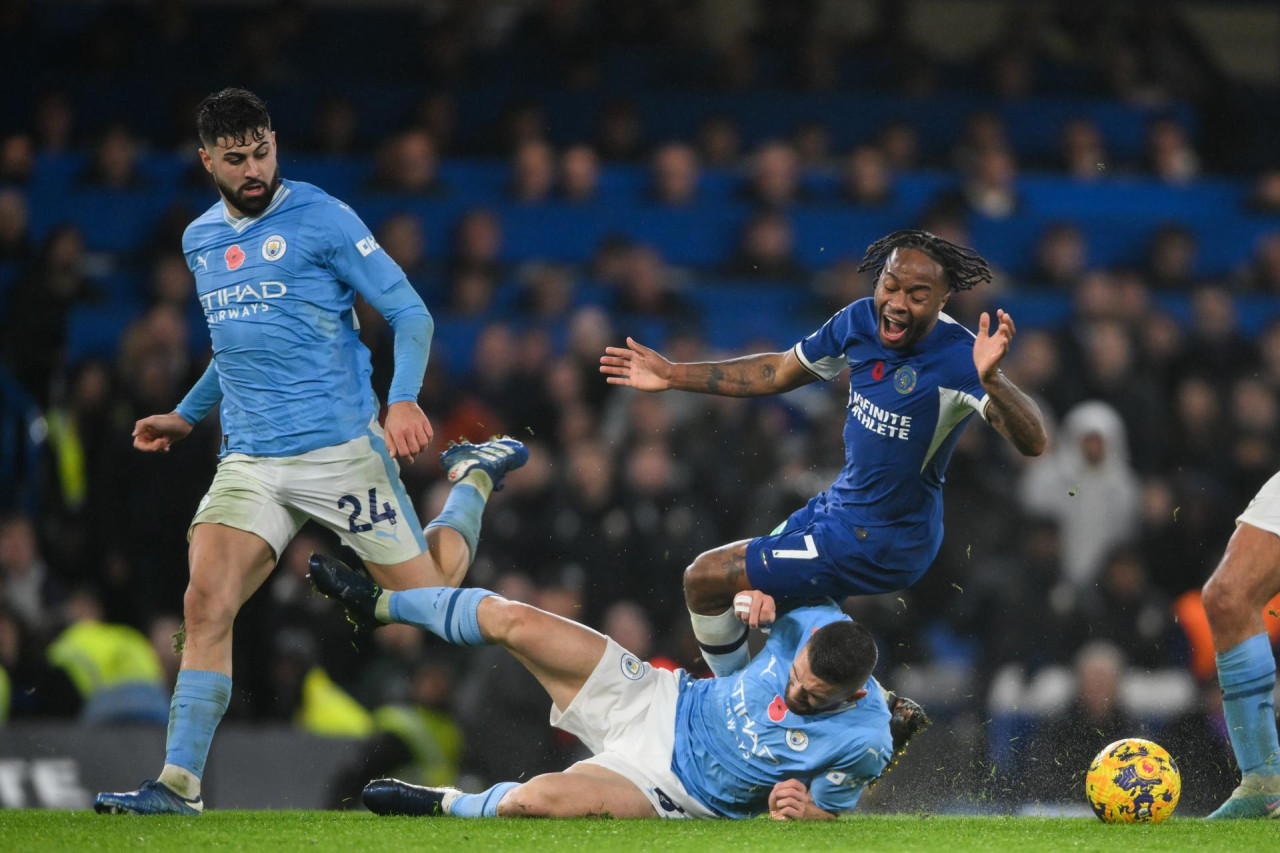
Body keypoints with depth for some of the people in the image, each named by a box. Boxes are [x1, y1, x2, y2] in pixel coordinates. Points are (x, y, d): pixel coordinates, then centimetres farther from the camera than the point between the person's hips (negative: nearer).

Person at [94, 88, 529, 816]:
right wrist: (187, 416, 27)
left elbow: (410, 312, -6)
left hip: (341, 448, -4)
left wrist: (405, 399, -21)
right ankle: (178, 785, -15)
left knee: (426, 599, 5)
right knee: (205, 605, -15)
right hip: (249, 459, 4)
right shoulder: (201, 241, 14)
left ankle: (473, 479, 33)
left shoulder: (322, 220, -6)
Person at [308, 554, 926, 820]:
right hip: (661, 705, 4)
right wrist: (749, 591, -19)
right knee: (508, 620, -3)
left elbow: (828, 812, -9)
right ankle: (378, 605, 25)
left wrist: (801, 808, -32)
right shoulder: (813, 622, -16)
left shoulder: (863, 742, -27)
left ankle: (448, 806, 6)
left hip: (674, 788, -4)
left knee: (539, 799, -30)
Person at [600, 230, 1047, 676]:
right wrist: (674, 375, 13)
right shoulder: (859, 321, -7)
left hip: (877, 546, -8)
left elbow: (1032, 442, -41)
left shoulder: (957, 358, -29)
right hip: (839, 503, 8)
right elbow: (778, 372, 12)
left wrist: (991, 380, -61)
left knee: (705, 579, -2)